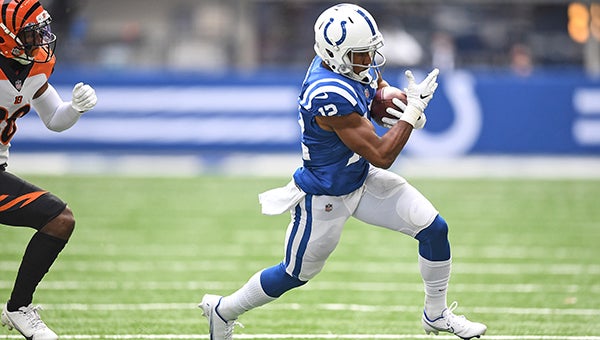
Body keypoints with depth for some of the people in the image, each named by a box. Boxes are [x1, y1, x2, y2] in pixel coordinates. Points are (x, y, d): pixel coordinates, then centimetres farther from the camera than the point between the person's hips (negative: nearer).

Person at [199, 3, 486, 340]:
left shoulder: (359, 64, -12)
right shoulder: (330, 96, -37)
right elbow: (382, 156, -31)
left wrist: (411, 113, -10)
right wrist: (413, 109, -25)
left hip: (362, 180, 8)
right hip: (326, 198, -8)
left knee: (434, 229, 1)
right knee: (295, 274, 12)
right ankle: (223, 310, 37)